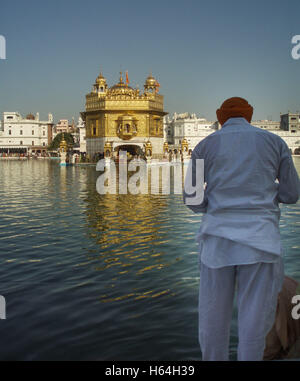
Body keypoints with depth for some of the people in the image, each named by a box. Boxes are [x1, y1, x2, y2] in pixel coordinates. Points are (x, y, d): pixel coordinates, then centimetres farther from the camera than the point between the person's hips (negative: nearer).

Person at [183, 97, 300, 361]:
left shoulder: (205, 146, 9)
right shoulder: (274, 142, 10)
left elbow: (192, 200, 6)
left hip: (218, 236, 1)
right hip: (260, 238, 0)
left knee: (213, 317, 11)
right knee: (255, 319, 5)